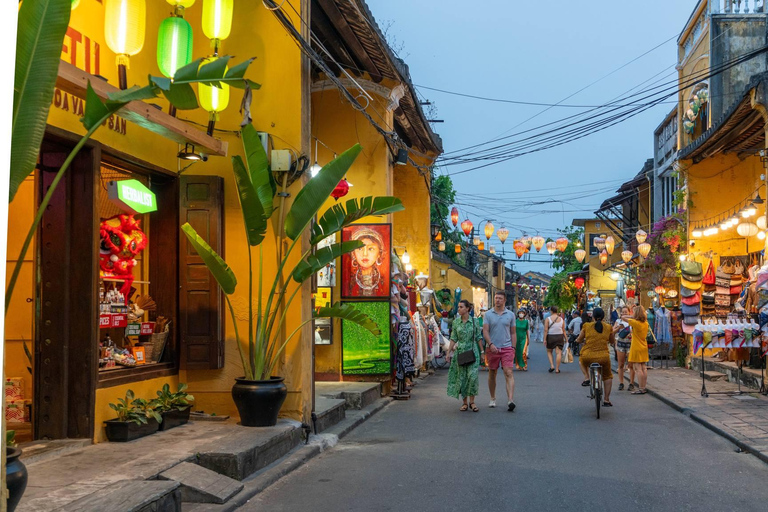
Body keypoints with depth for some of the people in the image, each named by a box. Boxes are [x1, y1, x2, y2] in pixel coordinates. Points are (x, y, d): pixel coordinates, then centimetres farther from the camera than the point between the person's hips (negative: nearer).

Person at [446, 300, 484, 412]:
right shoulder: (456, 322, 5)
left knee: (473, 376, -11)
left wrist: (482, 352, 4)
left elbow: (478, 338, 5)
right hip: (460, 351, 2)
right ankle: (465, 402, 12)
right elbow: (453, 339, 7)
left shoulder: (474, 321, 1)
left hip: (473, 351, -2)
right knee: (461, 377, 3)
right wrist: (448, 352, 3)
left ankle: (472, 402, -1)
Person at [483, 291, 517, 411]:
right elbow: (485, 331, -3)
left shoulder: (510, 315, 7)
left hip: (507, 348, -1)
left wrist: (513, 348, 2)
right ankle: (493, 399, 25)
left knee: (508, 373, -13)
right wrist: (490, 344, -17)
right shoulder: (488, 314, 3)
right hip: (492, 348, 1)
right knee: (492, 374, 10)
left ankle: (510, 400, -21)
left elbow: (513, 333, 11)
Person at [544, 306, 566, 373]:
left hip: (550, 337, -2)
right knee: (558, 353, 2)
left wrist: (545, 339, -8)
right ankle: (557, 369, 1)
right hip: (560, 337, 2)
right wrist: (565, 338, 12)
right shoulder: (561, 319, 4)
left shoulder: (548, 319, -6)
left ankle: (552, 365, 2)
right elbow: (563, 330, 5)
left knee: (549, 351, 17)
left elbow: (545, 330, -10)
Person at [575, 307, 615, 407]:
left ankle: (587, 378, 17)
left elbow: (578, 340, 7)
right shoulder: (608, 327, 1)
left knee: (581, 360, 37)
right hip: (603, 357, 1)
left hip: (588, 357, -1)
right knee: (608, 377, 25)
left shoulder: (587, 326, -3)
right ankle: (606, 400, 24)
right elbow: (612, 342, 16)